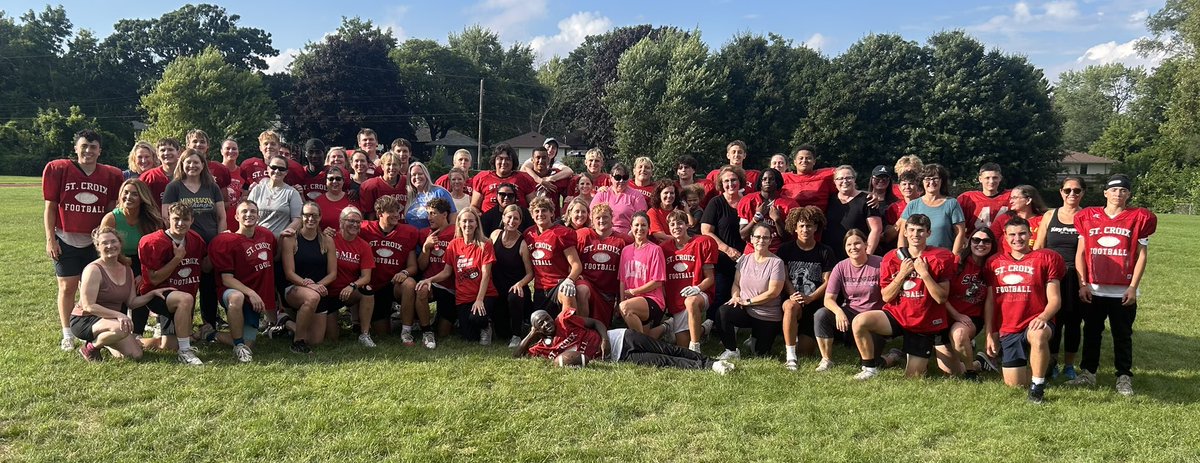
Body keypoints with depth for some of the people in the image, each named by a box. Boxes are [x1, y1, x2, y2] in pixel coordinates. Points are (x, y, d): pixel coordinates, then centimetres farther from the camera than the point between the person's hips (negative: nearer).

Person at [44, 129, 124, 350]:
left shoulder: (110, 175, 2)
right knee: (68, 286, 3)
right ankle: (67, 335, 12)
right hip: (66, 239, -1)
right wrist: (50, 239, -5)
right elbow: (50, 207, -1)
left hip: (95, 241, 1)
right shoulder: (58, 169, -3)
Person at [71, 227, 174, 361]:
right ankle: (91, 347, -8)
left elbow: (131, 302, 7)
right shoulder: (94, 269, -18)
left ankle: (104, 342, 20)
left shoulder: (127, 270, 5)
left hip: (111, 320, 7)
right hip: (85, 320, -7)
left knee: (136, 354, -7)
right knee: (122, 328, -37)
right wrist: (118, 314, -31)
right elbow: (88, 306, -23)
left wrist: (153, 293, -6)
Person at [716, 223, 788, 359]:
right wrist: (735, 297, -15)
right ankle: (731, 351, -10)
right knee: (722, 312, -28)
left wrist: (747, 301, -15)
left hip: (768, 317, -3)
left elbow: (773, 292, -15)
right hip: (745, 311, 3)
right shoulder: (744, 260, 4)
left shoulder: (776, 262, -11)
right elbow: (736, 283, 8)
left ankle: (756, 336, 39)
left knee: (760, 353, 3)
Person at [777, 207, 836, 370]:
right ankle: (790, 356, -32)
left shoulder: (825, 252, 5)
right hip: (792, 300, 0)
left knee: (806, 350, -9)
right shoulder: (786, 249, 5)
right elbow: (784, 278, 0)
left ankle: (803, 336, 29)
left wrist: (809, 298, -17)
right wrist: (793, 295, -19)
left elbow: (827, 282, -2)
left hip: (815, 304, 1)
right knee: (792, 306, -40)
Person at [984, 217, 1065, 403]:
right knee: (1014, 384, 1)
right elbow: (990, 301, 12)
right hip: (1007, 330, 4)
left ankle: (1037, 386, -23)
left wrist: (1043, 317, -24)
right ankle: (1035, 364, 35)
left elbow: (1054, 299, -4)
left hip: (1035, 323, -3)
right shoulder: (994, 262, 10)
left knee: (1038, 335, -42)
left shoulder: (1046, 258, 1)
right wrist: (990, 334, 8)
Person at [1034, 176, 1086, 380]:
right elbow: (1038, 247, 8)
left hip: (1076, 277, -1)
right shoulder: (1049, 215, 8)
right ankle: (1051, 362, 15)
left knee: (1073, 320, 6)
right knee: (1052, 319, 1)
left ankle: (1069, 365, 18)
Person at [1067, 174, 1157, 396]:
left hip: (1123, 291, -1)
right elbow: (1081, 253, 6)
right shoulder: (1088, 216, 4)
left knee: (1123, 335, 7)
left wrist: (1133, 287, -5)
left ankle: (1124, 377, 16)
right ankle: (1088, 372, 20)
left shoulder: (1139, 218, 0)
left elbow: (1141, 256, 0)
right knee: (1091, 332, 10)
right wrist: (1083, 284, -1)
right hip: (1093, 290, 2)